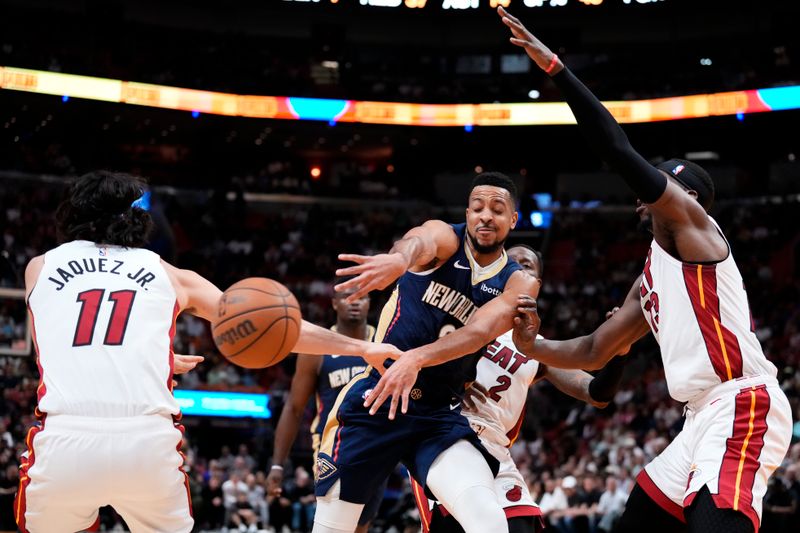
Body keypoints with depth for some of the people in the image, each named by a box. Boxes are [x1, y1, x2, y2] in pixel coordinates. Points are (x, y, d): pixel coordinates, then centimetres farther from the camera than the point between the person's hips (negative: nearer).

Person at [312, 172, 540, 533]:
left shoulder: (518, 284, 1)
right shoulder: (445, 236, -5)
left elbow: (481, 331, -20)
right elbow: (421, 241, -31)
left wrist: (416, 359, -39)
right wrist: (399, 257, -58)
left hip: (440, 414, 1)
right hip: (373, 399, -1)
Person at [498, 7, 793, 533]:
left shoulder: (690, 220, 0)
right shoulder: (650, 279, 25)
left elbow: (620, 151, -11)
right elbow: (593, 352, 31)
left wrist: (553, 66, -12)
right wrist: (534, 346, 13)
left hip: (742, 405, -11)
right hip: (706, 415, 11)